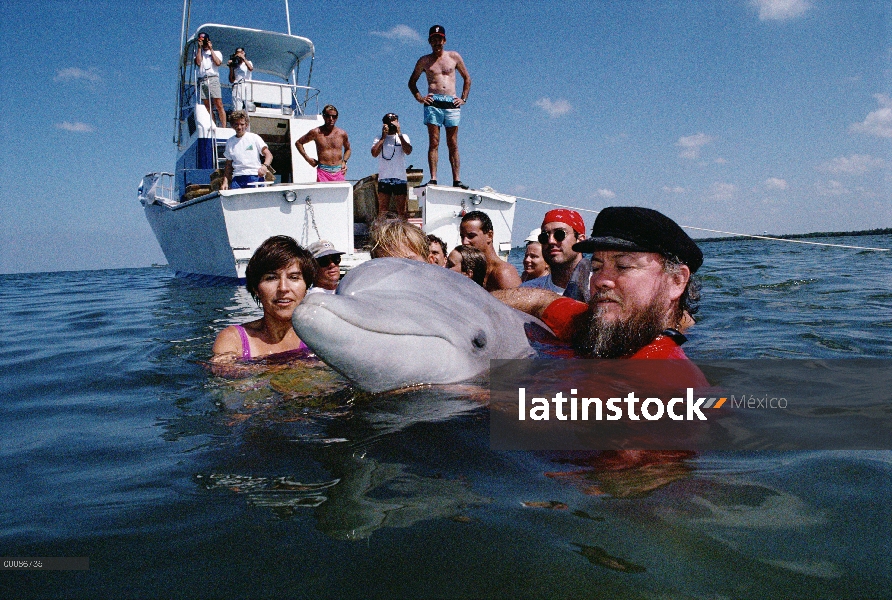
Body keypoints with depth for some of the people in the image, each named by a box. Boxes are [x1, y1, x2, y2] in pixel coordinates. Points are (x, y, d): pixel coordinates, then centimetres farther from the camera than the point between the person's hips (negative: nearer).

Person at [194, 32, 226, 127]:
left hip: (213, 79, -3)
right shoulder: (199, 52, 23)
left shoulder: (216, 52, 18)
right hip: (202, 80, 3)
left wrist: (211, 49, 4)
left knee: (219, 105, -13)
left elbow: (218, 63, -2)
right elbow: (198, 62, 2)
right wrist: (199, 48, 6)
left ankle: (224, 127, -16)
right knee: (207, 107, -2)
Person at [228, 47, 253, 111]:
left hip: (246, 86, -2)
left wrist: (244, 58, -6)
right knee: (237, 110, -11)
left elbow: (251, 68, -10)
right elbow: (231, 80, 14)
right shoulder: (235, 65, 20)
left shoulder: (248, 62, 16)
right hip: (236, 87, 2)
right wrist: (231, 67, 8)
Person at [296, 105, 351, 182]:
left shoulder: (342, 134, 9)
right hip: (323, 171, -3)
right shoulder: (316, 133, 2)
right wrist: (307, 158, 4)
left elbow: (347, 149, 28)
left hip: (339, 172, 3)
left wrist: (344, 161, 11)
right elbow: (298, 143, 14)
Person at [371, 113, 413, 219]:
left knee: (403, 212, -2)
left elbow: (408, 151, -8)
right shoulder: (379, 139, 12)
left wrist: (399, 134, -8)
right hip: (384, 179, 0)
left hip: (400, 178, 0)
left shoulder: (403, 137, 12)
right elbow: (374, 153, -7)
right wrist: (383, 137, -5)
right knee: (382, 211, 0)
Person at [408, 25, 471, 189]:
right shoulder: (424, 61, 14)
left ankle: (457, 180, -2)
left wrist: (463, 98, 11)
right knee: (433, 143, -8)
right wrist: (419, 97, 6)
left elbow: (467, 78, 21)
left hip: (452, 104, 1)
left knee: (453, 144, -1)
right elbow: (412, 82, 21)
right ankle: (433, 178, -11)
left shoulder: (454, 57, 15)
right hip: (433, 103, -1)